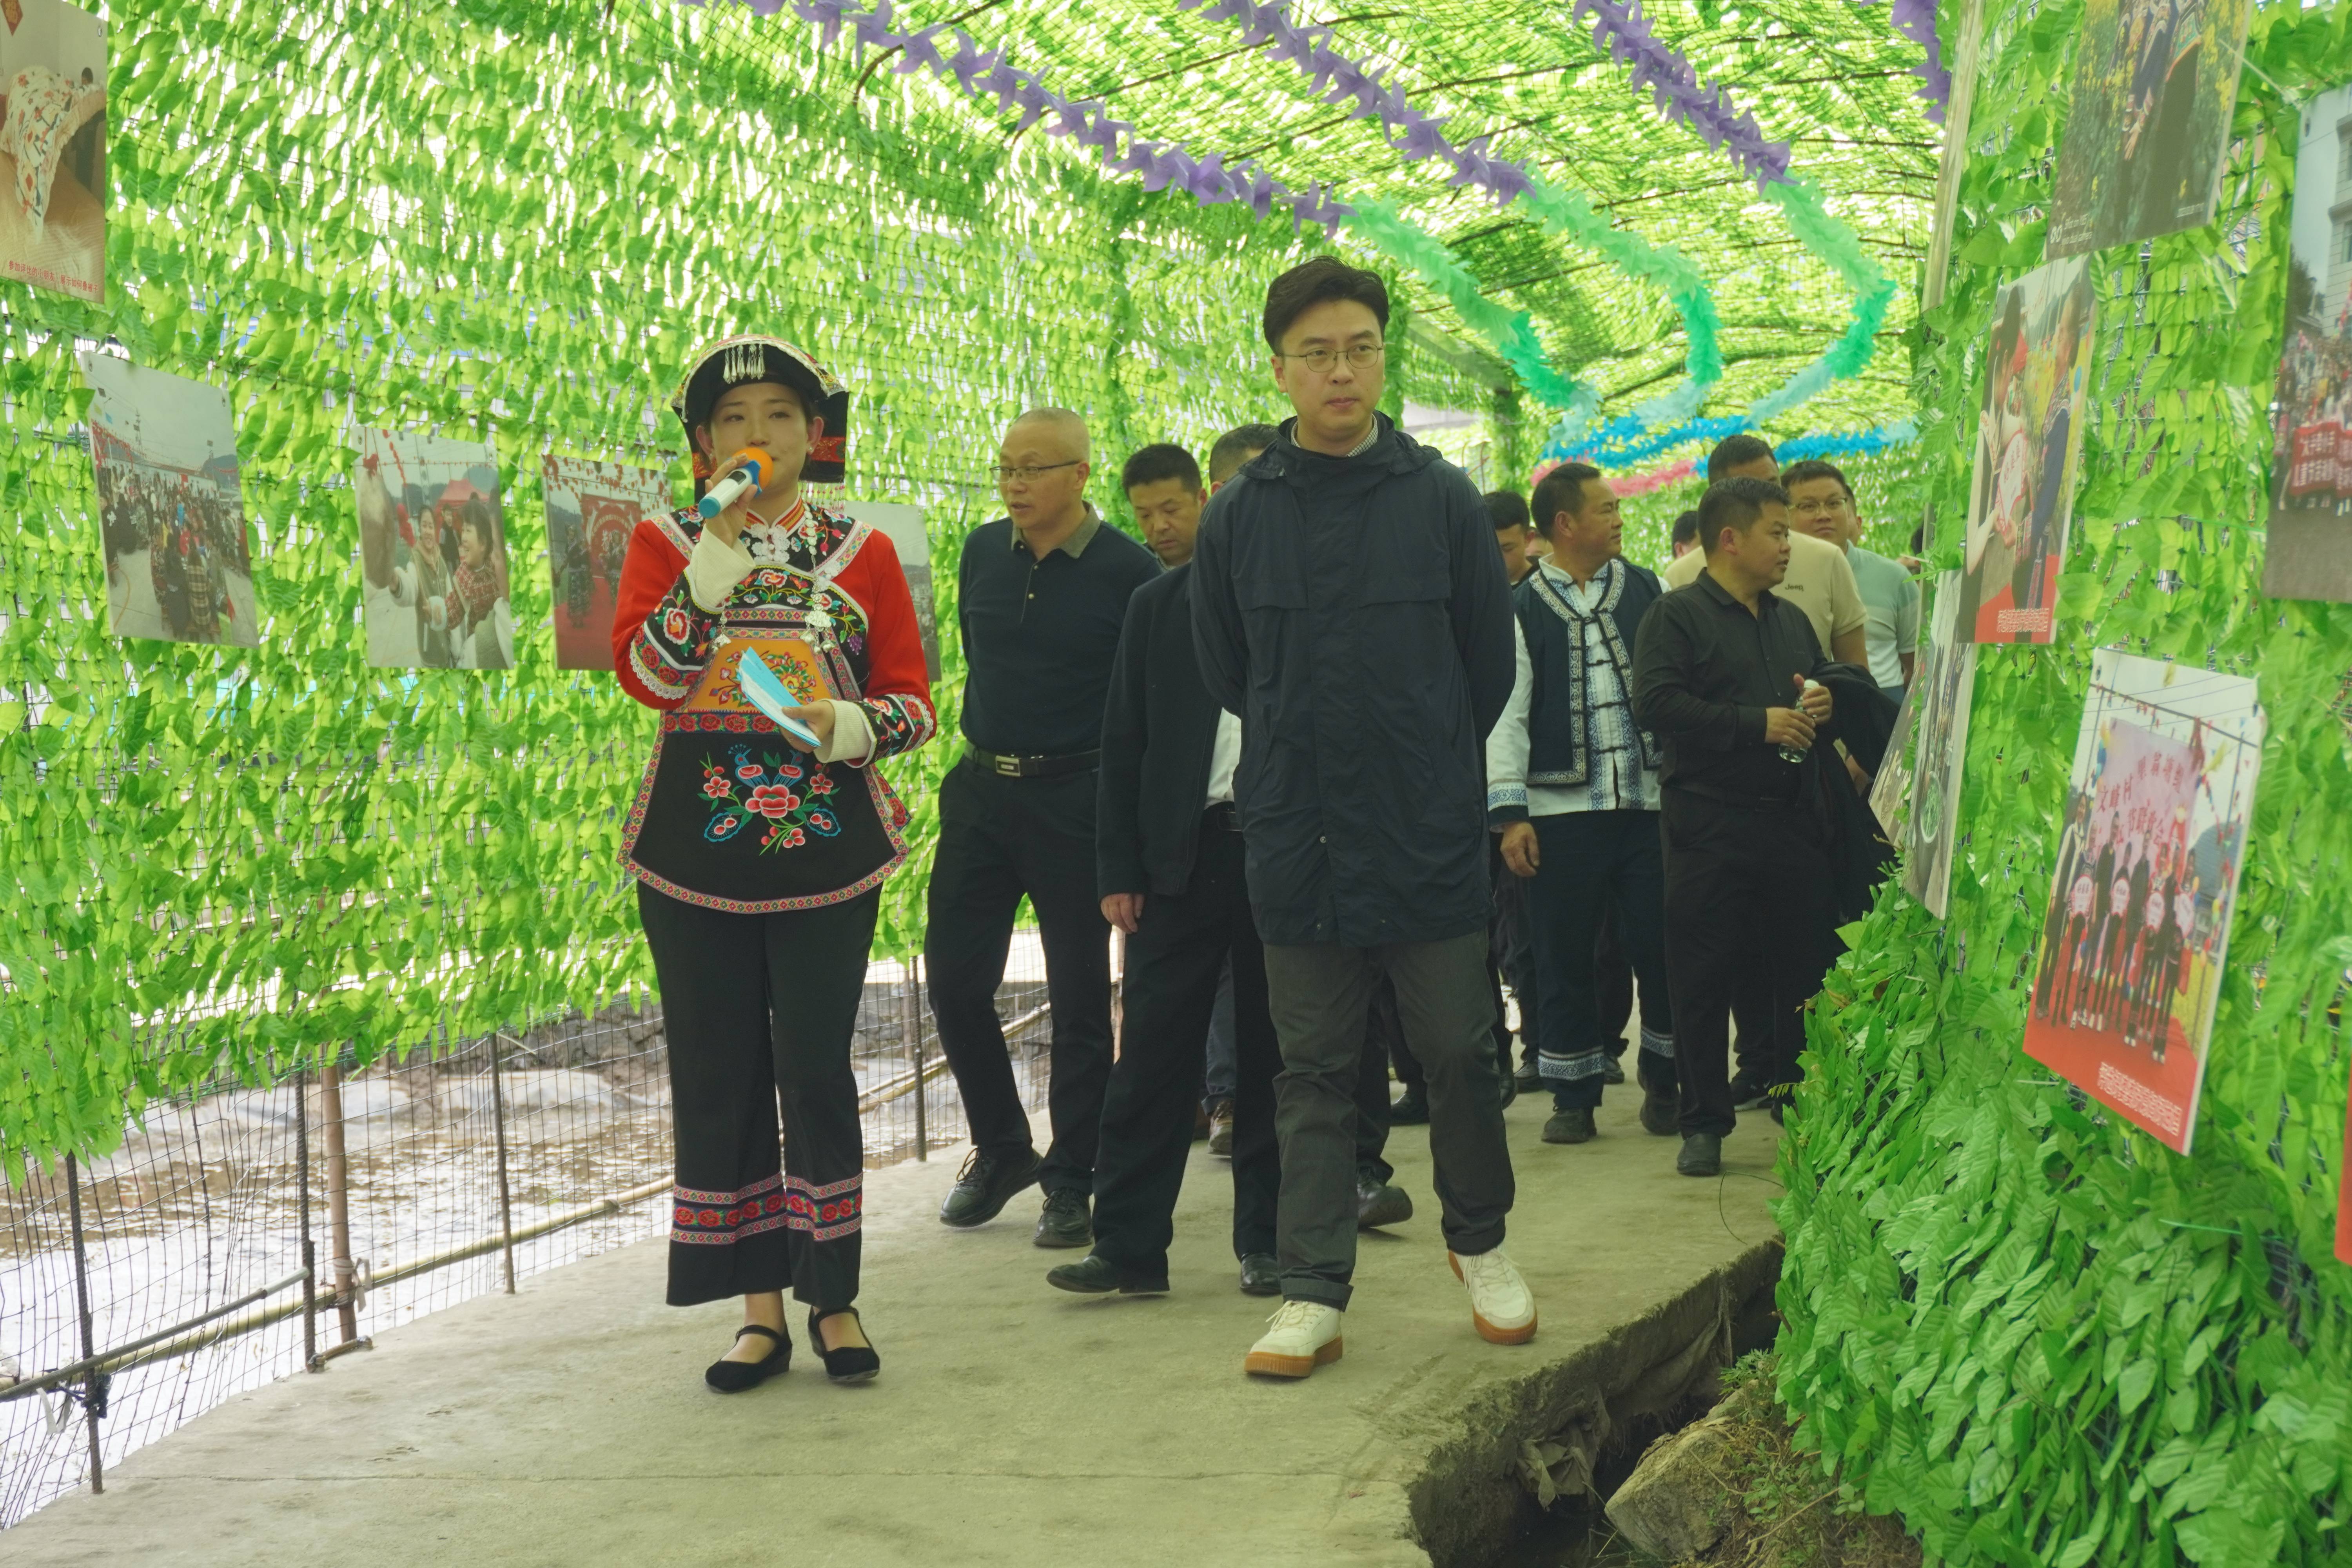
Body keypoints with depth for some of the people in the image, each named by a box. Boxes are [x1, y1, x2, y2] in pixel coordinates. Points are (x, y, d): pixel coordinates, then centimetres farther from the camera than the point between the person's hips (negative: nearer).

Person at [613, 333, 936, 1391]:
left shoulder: (862, 554, 7)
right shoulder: (665, 544, 7)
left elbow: (914, 701, 5)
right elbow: (643, 673, -10)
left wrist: (849, 727, -16)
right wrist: (723, 549, -14)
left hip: (826, 853, -1)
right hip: (696, 855, 1)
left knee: (817, 1068, -2)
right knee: (718, 1075, 3)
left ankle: (835, 1299, 10)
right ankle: (760, 1308, 13)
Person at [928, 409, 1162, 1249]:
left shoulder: (1128, 572, -9)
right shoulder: (982, 552, 6)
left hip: (1076, 800, -5)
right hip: (980, 792, 5)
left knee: (1079, 994, 3)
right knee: (954, 977, 5)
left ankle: (1070, 1180, 14)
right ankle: (1001, 1149, 24)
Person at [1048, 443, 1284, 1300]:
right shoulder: (1154, 606, 10)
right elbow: (1123, 745, 8)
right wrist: (1119, 869, 0)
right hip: (1188, 850, 1)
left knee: (1271, 1052, 5)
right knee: (1153, 1050, -3)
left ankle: (1265, 1238, 14)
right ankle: (1128, 1244, 1)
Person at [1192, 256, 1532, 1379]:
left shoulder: (1442, 499, -3)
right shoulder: (1237, 516, 1)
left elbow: (1490, 662, 7)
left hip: (1431, 835, -1)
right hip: (1297, 841, 1)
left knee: (1459, 1052, 8)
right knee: (1313, 1072, 8)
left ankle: (1480, 1243, 31)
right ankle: (1312, 1293, 14)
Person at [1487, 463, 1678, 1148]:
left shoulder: (1646, 590, 9)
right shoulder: (1522, 610, 0)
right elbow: (1505, 714, -2)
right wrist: (1510, 814, -8)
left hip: (1649, 802, 2)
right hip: (1562, 809, -2)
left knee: (1661, 944, 3)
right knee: (1565, 958, 5)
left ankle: (1663, 1079, 21)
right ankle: (1574, 1096, 17)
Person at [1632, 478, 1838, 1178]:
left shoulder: (1791, 620, 19)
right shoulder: (1677, 616, -3)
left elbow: (1827, 684, 32)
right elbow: (1656, 702, -17)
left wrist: (1822, 707, 7)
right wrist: (1758, 723, -18)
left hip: (1793, 818, 6)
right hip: (1710, 824, -6)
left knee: (1802, 966, 9)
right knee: (1703, 976, -1)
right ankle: (1703, 1123, 7)